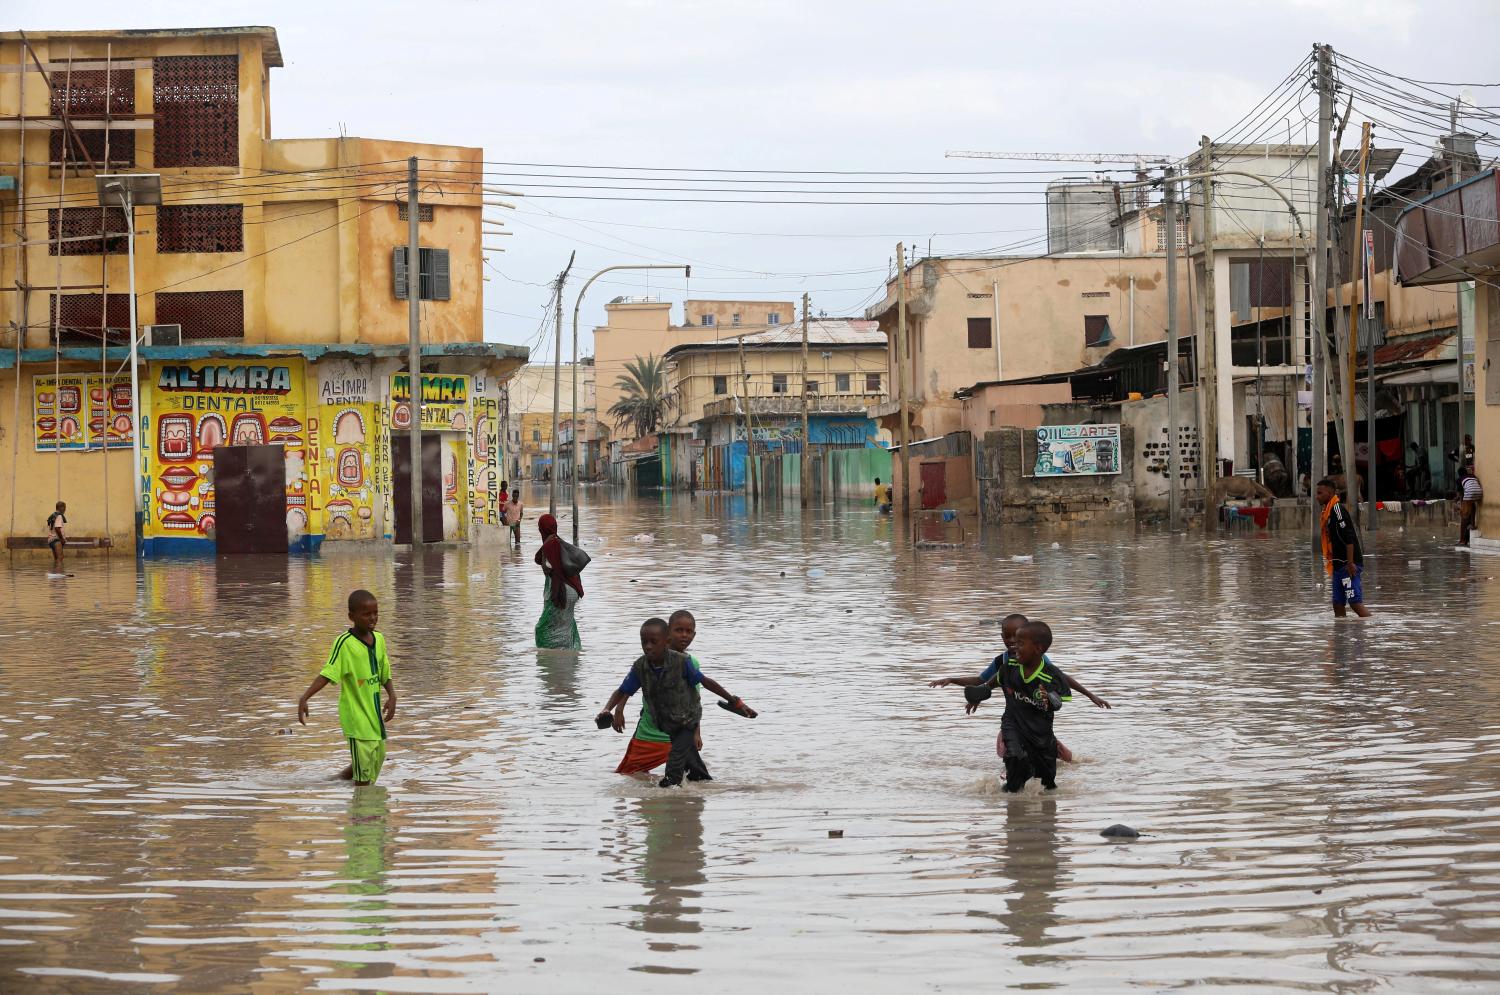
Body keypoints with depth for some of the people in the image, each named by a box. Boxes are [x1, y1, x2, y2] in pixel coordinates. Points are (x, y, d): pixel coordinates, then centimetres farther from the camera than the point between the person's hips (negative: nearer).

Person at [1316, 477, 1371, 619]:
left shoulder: (1337, 509, -13)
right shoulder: (1327, 512, 16)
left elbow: (1349, 538, -19)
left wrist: (1350, 563, -23)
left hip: (1348, 565, -10)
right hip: (1339, 565, 10)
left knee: (1355, 603, -12)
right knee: (1338, 604, 9)